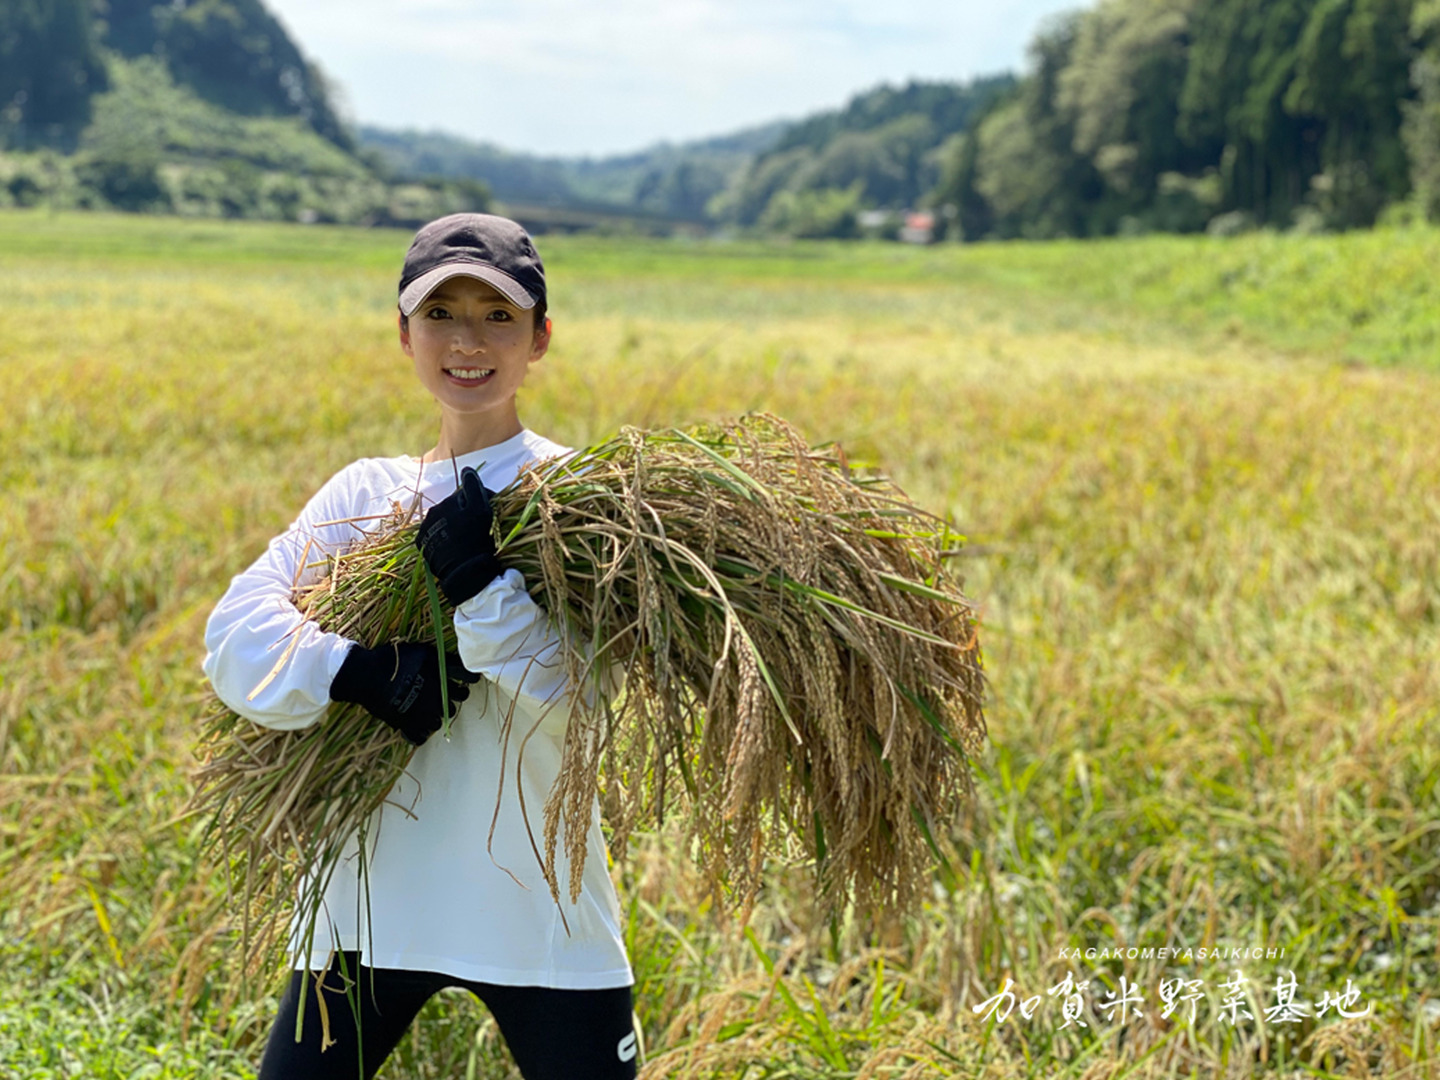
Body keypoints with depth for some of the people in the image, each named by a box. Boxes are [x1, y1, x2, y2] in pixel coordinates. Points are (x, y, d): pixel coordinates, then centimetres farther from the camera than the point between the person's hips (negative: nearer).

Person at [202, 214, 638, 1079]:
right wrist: (355, 672, -23)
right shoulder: (366, 492, 7)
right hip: (375, 899, 3)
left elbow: (585, 704, -13)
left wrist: (480, 585, -25)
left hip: (540, 914, -2)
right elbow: (236, 632, -6)